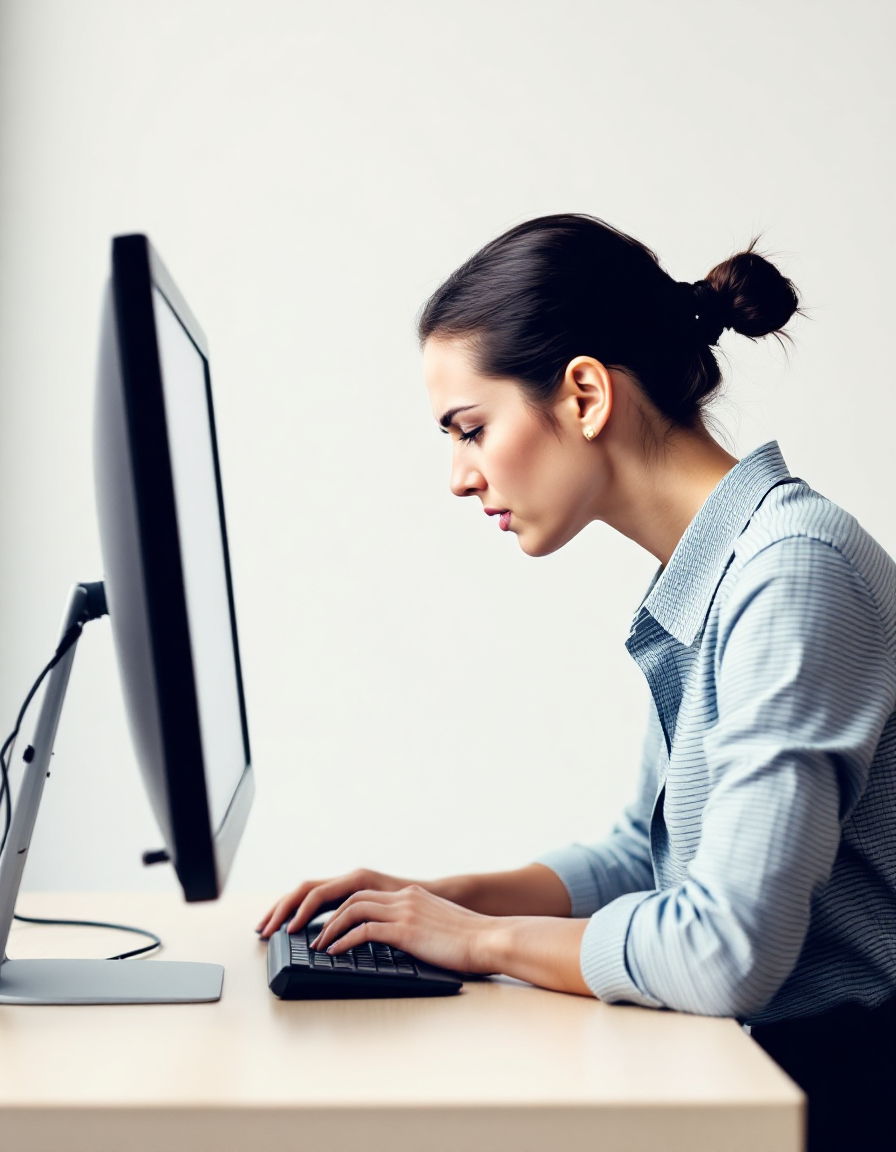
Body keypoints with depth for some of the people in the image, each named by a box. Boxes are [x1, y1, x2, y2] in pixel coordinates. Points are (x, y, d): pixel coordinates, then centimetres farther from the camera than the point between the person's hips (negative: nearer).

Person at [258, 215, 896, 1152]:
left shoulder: (793, 574, -21)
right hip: (749, 1063, 8)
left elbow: (728, 952, -27)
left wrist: (482, 938, -12)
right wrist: (443, 897, 5)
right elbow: (649, 853, 17)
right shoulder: (704, 582, 8)